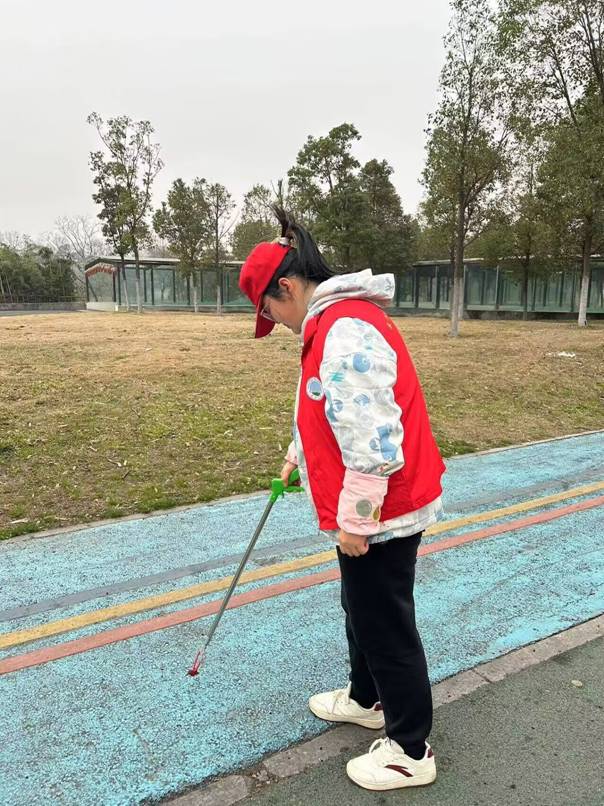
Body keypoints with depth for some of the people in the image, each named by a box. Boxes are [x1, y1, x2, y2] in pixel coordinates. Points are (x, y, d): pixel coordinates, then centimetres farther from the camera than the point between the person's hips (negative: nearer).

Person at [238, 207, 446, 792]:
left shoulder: (346, 330, -25)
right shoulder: (338, 322, 10)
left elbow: (373, 439, -29)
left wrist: (353, 520, -20)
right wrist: (297, 454, 30)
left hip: (379, 513, -10)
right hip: (372, 508, 10)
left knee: (386, 626, 7)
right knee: (361, 609, 25)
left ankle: (410, 750, 27)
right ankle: (366, 699, 47)